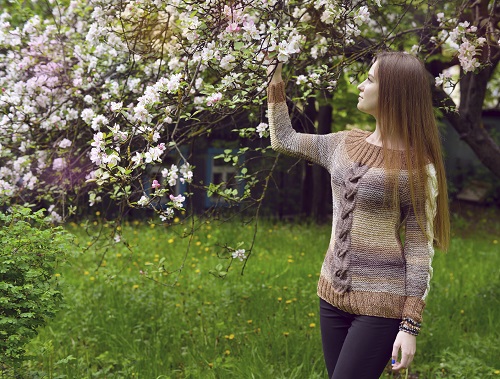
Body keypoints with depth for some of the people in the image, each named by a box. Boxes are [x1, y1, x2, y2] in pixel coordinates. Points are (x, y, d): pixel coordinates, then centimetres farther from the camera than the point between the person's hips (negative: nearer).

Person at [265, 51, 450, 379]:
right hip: (333, 293, 6)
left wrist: (411, 325, -15)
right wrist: (276, 81, 14)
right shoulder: (346, 144, 5)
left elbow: (420, 247, -12)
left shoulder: (417, 166, -13)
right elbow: (284, 140, 20)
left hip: (381, 305, -6)